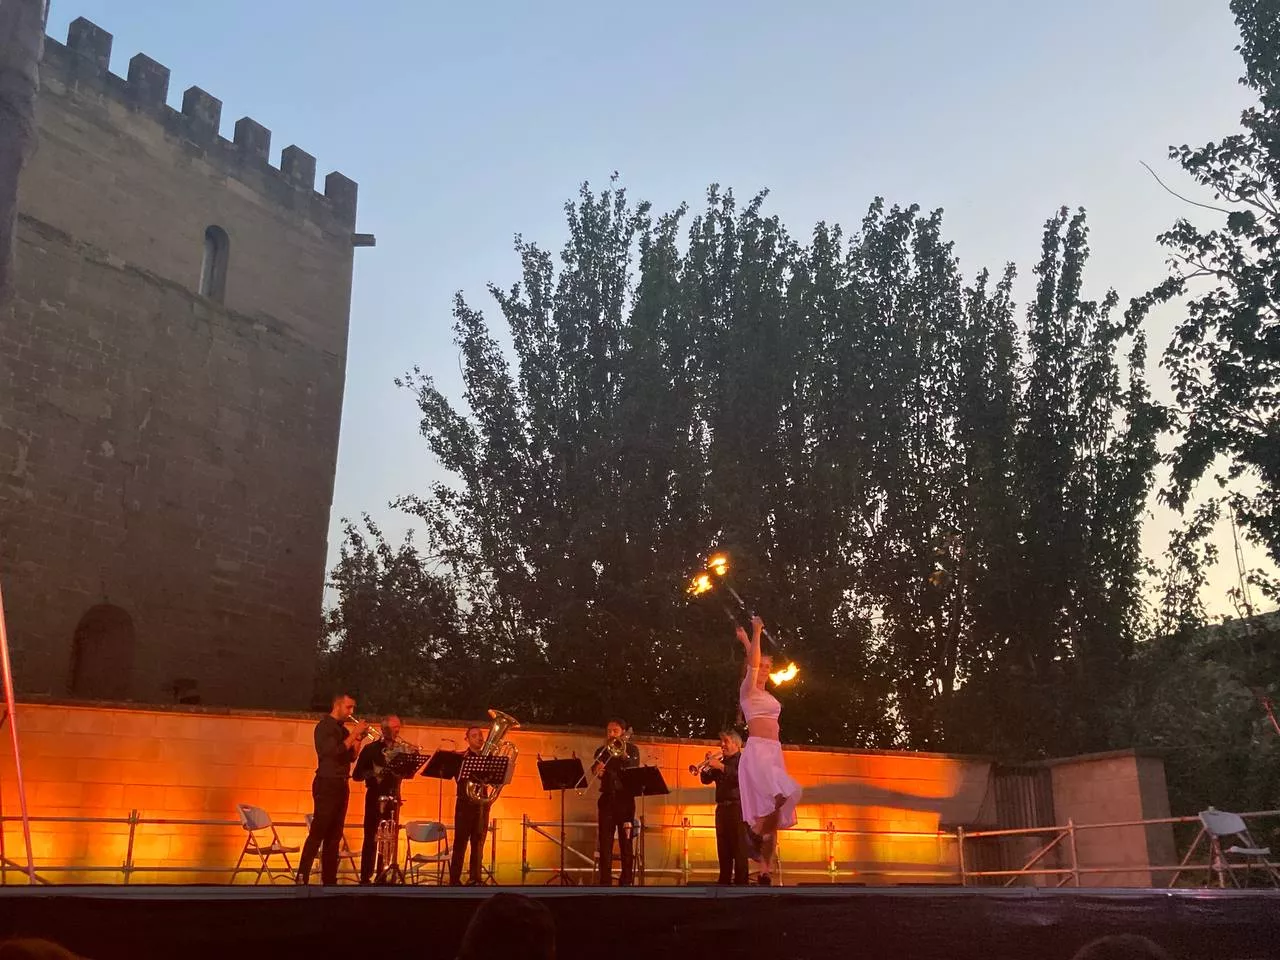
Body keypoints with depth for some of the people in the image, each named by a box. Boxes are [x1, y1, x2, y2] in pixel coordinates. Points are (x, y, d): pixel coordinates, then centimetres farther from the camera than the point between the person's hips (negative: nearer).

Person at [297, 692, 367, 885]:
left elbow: (351, 757, 14)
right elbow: (335, 752, -20)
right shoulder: (324, 726, -8)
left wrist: (358, 739, 1)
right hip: (327, 784, -8)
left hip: (341, 785, 8)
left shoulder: (342, 729, 15)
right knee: (317, 833, -11)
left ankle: (329, 879, 11)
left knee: (334, 835, 8)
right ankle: (302, 877, -9)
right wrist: (353, 734, -14)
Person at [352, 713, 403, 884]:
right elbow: (356, 775, -5)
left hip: (393, 798, 4)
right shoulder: (370, 748, -1)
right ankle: (365, 877, -1)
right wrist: (373, 773, -22)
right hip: (375, 797, -4)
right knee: (371, 838, -5)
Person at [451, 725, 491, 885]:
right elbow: (460, 778, -13)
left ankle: (475, 878, 9)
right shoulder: (461, 757, 2)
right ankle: (454, 879, 0)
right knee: (460, 842, -4)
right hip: (465, 804, -3)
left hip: (482, 804, 4)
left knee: (478, 843, 4)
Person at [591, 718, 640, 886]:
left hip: (625, 798, -2)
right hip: (607, 798, 2)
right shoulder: (602, 751, 12)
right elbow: (594, 771, 0)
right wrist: (597, 770, -21)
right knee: (605, 842, -1)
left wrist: (623, 754, -19)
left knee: (626, 841, -2)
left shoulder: (632, 749, 5)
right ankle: (605, 881, 3)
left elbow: (634, 769, -10)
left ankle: (625, 881, 2)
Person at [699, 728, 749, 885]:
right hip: (721, 808, 7)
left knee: (739, 848, -9)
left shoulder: (744, 760, 0)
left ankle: (741, 882, -10)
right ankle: (724, 881, 13)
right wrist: (707, 766, -3)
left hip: (737, 807, -7)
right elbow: (706, 780, 15)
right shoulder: (722, 761, 19)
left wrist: (721, 766, -22)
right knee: (723, 848, 8)